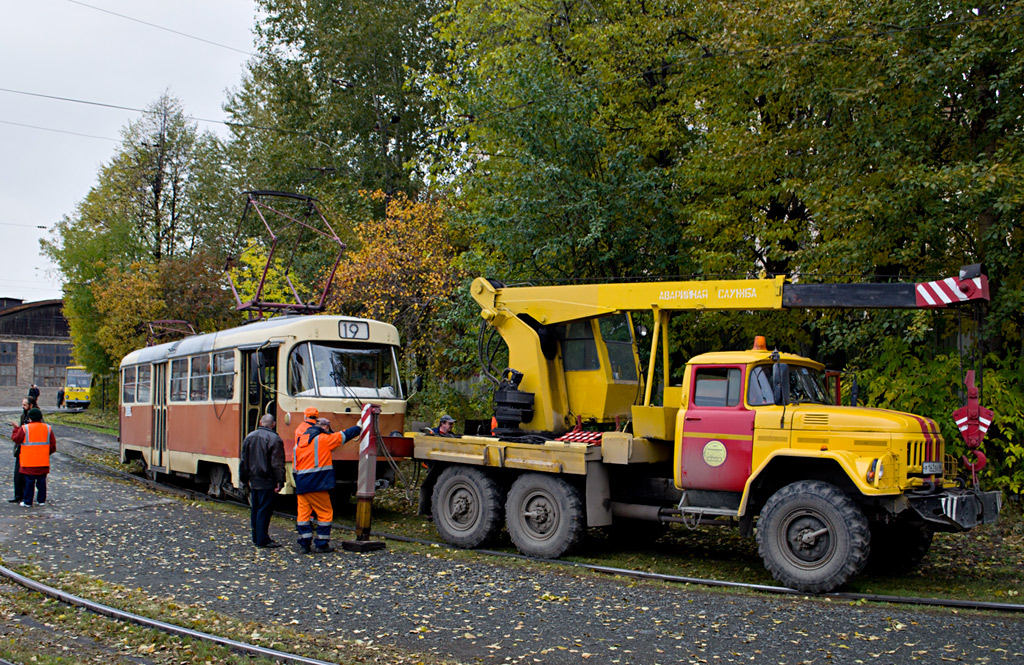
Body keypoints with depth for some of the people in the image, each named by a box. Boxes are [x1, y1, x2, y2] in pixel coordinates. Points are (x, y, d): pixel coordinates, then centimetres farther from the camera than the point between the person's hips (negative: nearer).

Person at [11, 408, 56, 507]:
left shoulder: (25, 428, -8)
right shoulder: (48, 428, 3)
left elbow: (16, 439, 2)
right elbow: (53, 445, 4)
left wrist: (16, 429, 18)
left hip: (29, 462, -3)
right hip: (43, 461, 3)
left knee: (29, 481, 3)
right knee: (41, 481, 10)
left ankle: (27, 502, 8)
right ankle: (42, 500, 14)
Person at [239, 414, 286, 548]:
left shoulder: (250, 437, 8)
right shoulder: (274, 439, -13)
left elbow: (243, 460, 14)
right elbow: (277, 464, -15)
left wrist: (244, 479, 21)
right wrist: (280, 481, -12)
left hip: (253, 480, 6)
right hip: (267, 482, -6)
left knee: (255, 510, 14)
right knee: (264, 510, -3)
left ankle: (256, 538, 21)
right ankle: (263, 540, -2)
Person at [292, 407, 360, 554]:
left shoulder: (300, 437, 12)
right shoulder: (324, 439, -2)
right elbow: (345, 435, 6)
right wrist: (359, 428, 16)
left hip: (301, 483, 6)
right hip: (317, 484, -6)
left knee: (303, 512, 9)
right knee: (325, 512, 4)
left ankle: (304, 544, 9)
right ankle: (321, 543, 5)